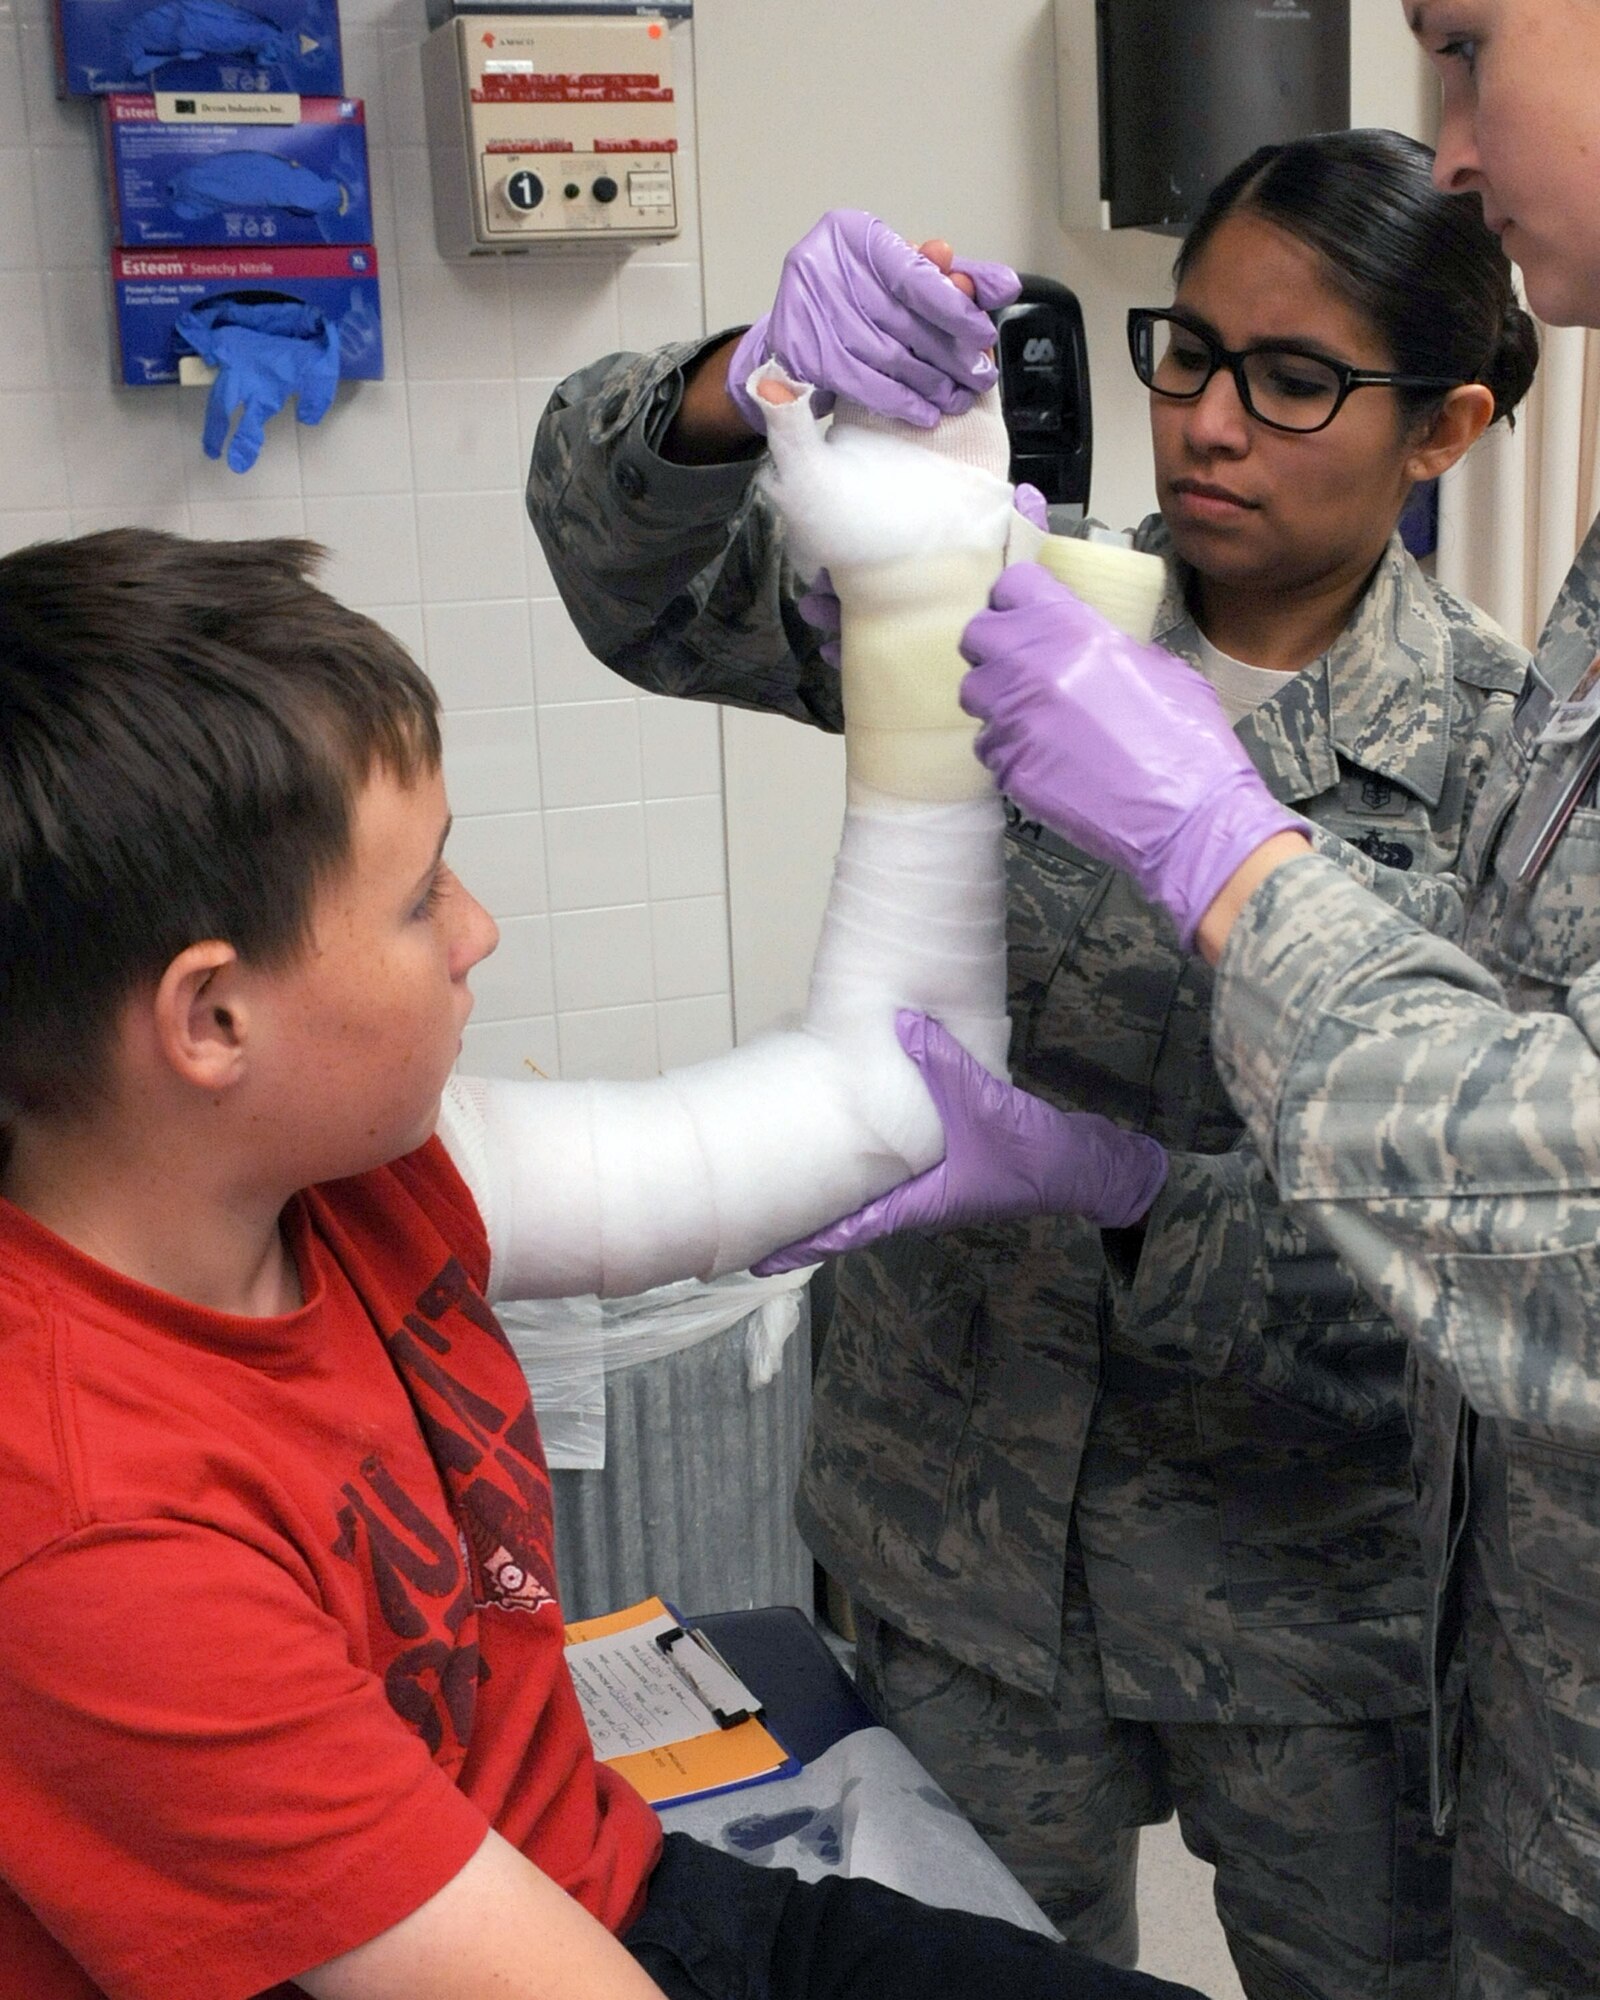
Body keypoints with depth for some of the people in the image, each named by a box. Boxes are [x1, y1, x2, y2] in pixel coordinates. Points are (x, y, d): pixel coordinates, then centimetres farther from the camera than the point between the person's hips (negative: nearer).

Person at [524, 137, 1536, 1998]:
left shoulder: (1501, 749, -12)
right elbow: (632, 574, -11)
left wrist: (1077, 1192, -34)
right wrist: (759, 377, -32)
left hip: (1312, 1570, -1)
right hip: (965, 1517, 2)